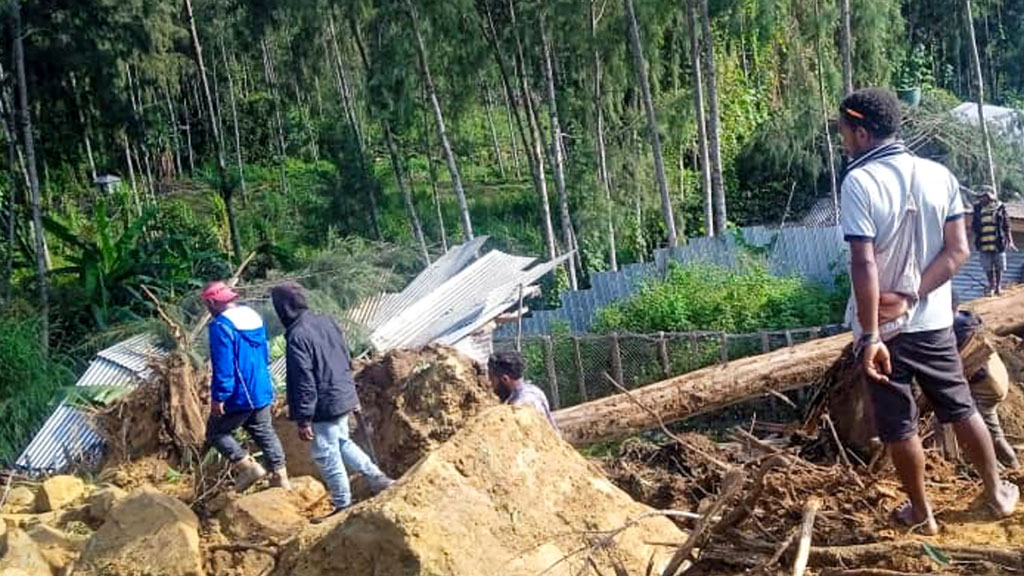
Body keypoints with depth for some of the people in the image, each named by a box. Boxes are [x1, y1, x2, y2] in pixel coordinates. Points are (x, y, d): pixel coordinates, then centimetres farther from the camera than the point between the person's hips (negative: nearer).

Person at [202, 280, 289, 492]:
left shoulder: (221, 326, -19)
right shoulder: (254, 316, 9)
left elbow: (223, 366, -23)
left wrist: (218, 397, -17)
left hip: (238, 396, -8)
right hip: (262, 392, 8)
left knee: (216, 433, 10)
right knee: (265, 433, 16)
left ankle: (248, 466, 1)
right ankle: (280, 477, 18)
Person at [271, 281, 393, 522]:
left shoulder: (297, 337, -21)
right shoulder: (327, 322, 4)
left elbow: (304, 382, -22)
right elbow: (347, 360, 12)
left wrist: (303, 420, -16)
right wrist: (352, 395, 22)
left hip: (324, 407, -8)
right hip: (344, 398, 8)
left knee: (327, 456, 7)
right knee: (342, 442, 26)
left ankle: (343, 505, 19)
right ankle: (378, 478, 25)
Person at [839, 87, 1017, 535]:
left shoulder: (859, 182, -18)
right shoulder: (939, 175, -1)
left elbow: (864, 265, -23)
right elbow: (958, 251, -5)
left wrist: (870, 336, -20)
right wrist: (911, 296, -8)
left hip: (882, 327, -5)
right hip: (933, 321, 5)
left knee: (899, 426, 10)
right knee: (961, 408, 20)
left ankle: (921, 514, 24)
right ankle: (997, 493, 34)